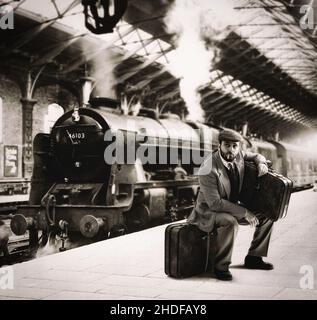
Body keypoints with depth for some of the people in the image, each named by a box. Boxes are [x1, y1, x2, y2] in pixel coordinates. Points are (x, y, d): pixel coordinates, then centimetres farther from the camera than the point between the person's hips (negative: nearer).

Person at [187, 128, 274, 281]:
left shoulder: (238, 154, -7)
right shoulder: (208, 170, -28)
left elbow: (256, 156, 16)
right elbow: (214, 203, -29)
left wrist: (261, 163, -9)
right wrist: (244, 213, -27)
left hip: (232, 207, 8)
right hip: (209, 211, -8)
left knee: (266, 215, 3)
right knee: (230, 222, -38)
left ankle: (253, 257, 15)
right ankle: (220, 266, -20)